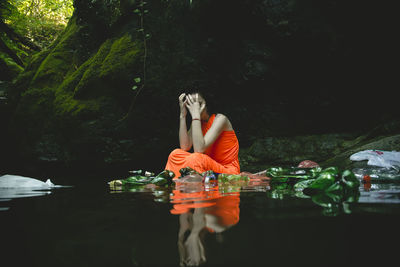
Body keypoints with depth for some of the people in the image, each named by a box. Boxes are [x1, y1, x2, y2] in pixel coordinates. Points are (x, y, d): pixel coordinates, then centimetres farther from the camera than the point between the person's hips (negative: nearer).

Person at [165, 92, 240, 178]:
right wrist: (182, 115, -9)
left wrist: (196, 115, -24)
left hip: (228, 171, -7)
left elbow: (199, 149, -25)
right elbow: (184, 147, -8)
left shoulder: (220, 119, -14)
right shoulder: (197, 121, 7)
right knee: (176, 154, -11)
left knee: (195, 159, -32)